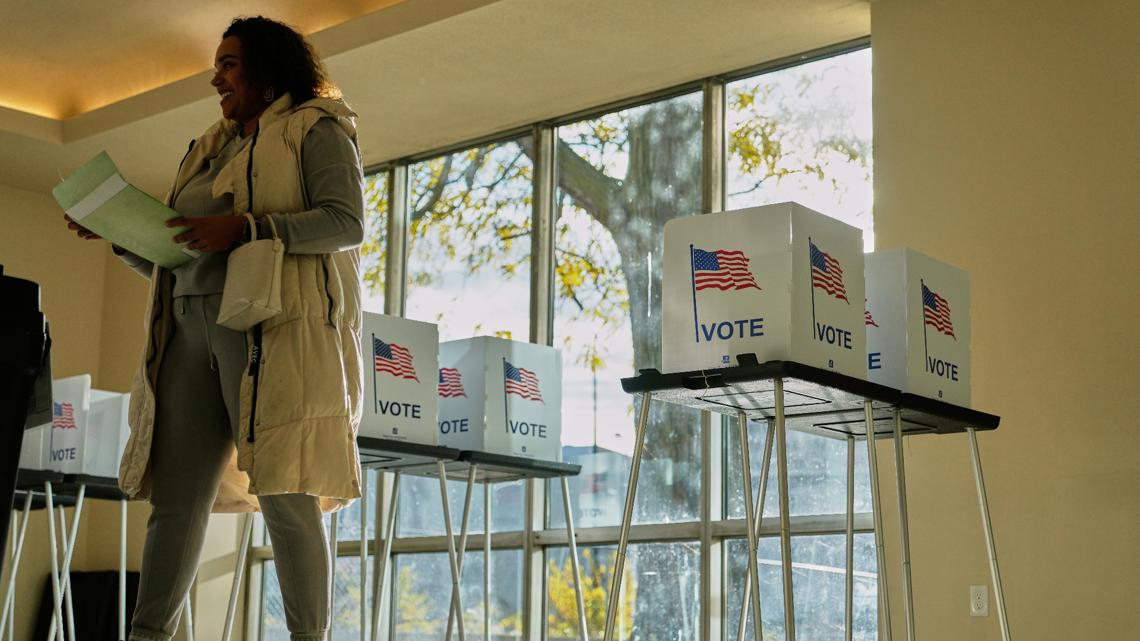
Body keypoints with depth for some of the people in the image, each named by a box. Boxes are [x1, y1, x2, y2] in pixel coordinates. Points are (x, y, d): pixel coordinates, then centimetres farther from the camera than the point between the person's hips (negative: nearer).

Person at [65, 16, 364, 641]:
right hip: (194, 325, 7)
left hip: (270, 324, -7)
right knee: (175, 497, 2)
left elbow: (347, 222, -8)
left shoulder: (314, 130, 7)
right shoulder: (211, 149, 28)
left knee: (284, 495, -11)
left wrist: (246, 229, -16)